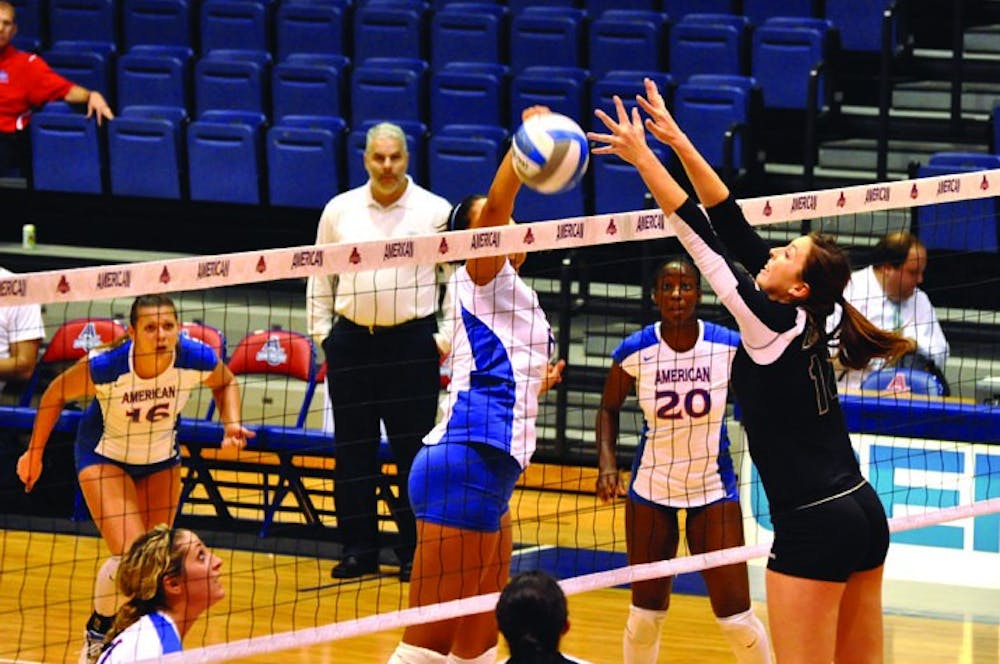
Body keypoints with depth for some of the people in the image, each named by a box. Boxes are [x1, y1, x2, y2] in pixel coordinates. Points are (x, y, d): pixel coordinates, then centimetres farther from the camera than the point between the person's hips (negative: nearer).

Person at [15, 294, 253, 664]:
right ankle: (97, 634, 7)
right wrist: (34, 453, -6)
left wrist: (231, 424, -19)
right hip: (105, 456, -4)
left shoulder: (196, 360, -27)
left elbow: (225, 383, -2)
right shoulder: (105, 367, -34)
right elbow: (55, 396, -15)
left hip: (161, 457, 4)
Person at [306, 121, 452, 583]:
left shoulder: (436, 211, 1)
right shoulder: (340, 209, 9)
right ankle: (358, 549, 12)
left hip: (412, 342, -3)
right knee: (352, 450, 5)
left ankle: (415, 550, 6)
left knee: (413, 450, -2)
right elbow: (320, 275, 16)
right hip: (351, 340, 3)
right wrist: (321, 330, 9)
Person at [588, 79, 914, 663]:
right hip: (863, 512, 9)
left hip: (814, 528, -9)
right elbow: (733, 226, 10)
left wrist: (644, 158, -9)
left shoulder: (773, 322, -11)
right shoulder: (803, 324, 9)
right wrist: (679, 143, 10)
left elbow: (704, 239, -13)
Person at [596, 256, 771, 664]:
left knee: (735, 615, -3)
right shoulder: (636, 350, -9)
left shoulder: (728, 345, -12)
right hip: (651, 489, 1)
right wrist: (607, 462, -7)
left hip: (714, 489, -1)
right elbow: (609, 407, 6)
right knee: (646, 612, 6)